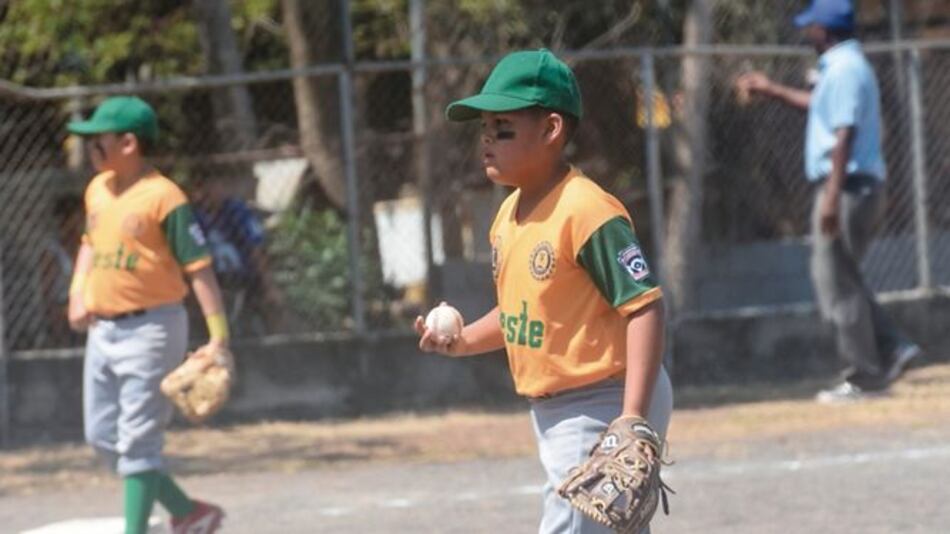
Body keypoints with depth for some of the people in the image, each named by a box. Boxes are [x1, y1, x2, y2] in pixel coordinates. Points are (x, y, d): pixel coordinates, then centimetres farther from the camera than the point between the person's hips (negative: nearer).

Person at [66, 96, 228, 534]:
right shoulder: (97, 190, 9)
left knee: (137, 440, -7)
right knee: (102, 436, 12)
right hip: (102, 329, 9)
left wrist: (219, 336, -22)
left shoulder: (163, 197, -15)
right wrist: (77, 293, 9)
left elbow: (199, 267, -17)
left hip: (150, 329, -9)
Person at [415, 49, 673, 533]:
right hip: (552, 415, 10)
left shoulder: (585, 211, -20)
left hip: (604, 409, -10)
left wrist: (633, 420, -29)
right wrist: (462, 342, 5)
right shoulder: (508, 215, 9)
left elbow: (644, 307, -23)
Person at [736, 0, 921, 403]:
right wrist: (771, 90, 38)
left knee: (838, 282, -5)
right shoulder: (844, 66, 15)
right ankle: (891, 350, 12)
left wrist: (832, 197, -26)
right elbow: (822, 106, 35)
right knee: (839, 279, 17)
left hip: (848, 185, -10)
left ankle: (863, 376, -1)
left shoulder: (844, 70, -16)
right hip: (858, 185, 10)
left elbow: (844, 135, -23)